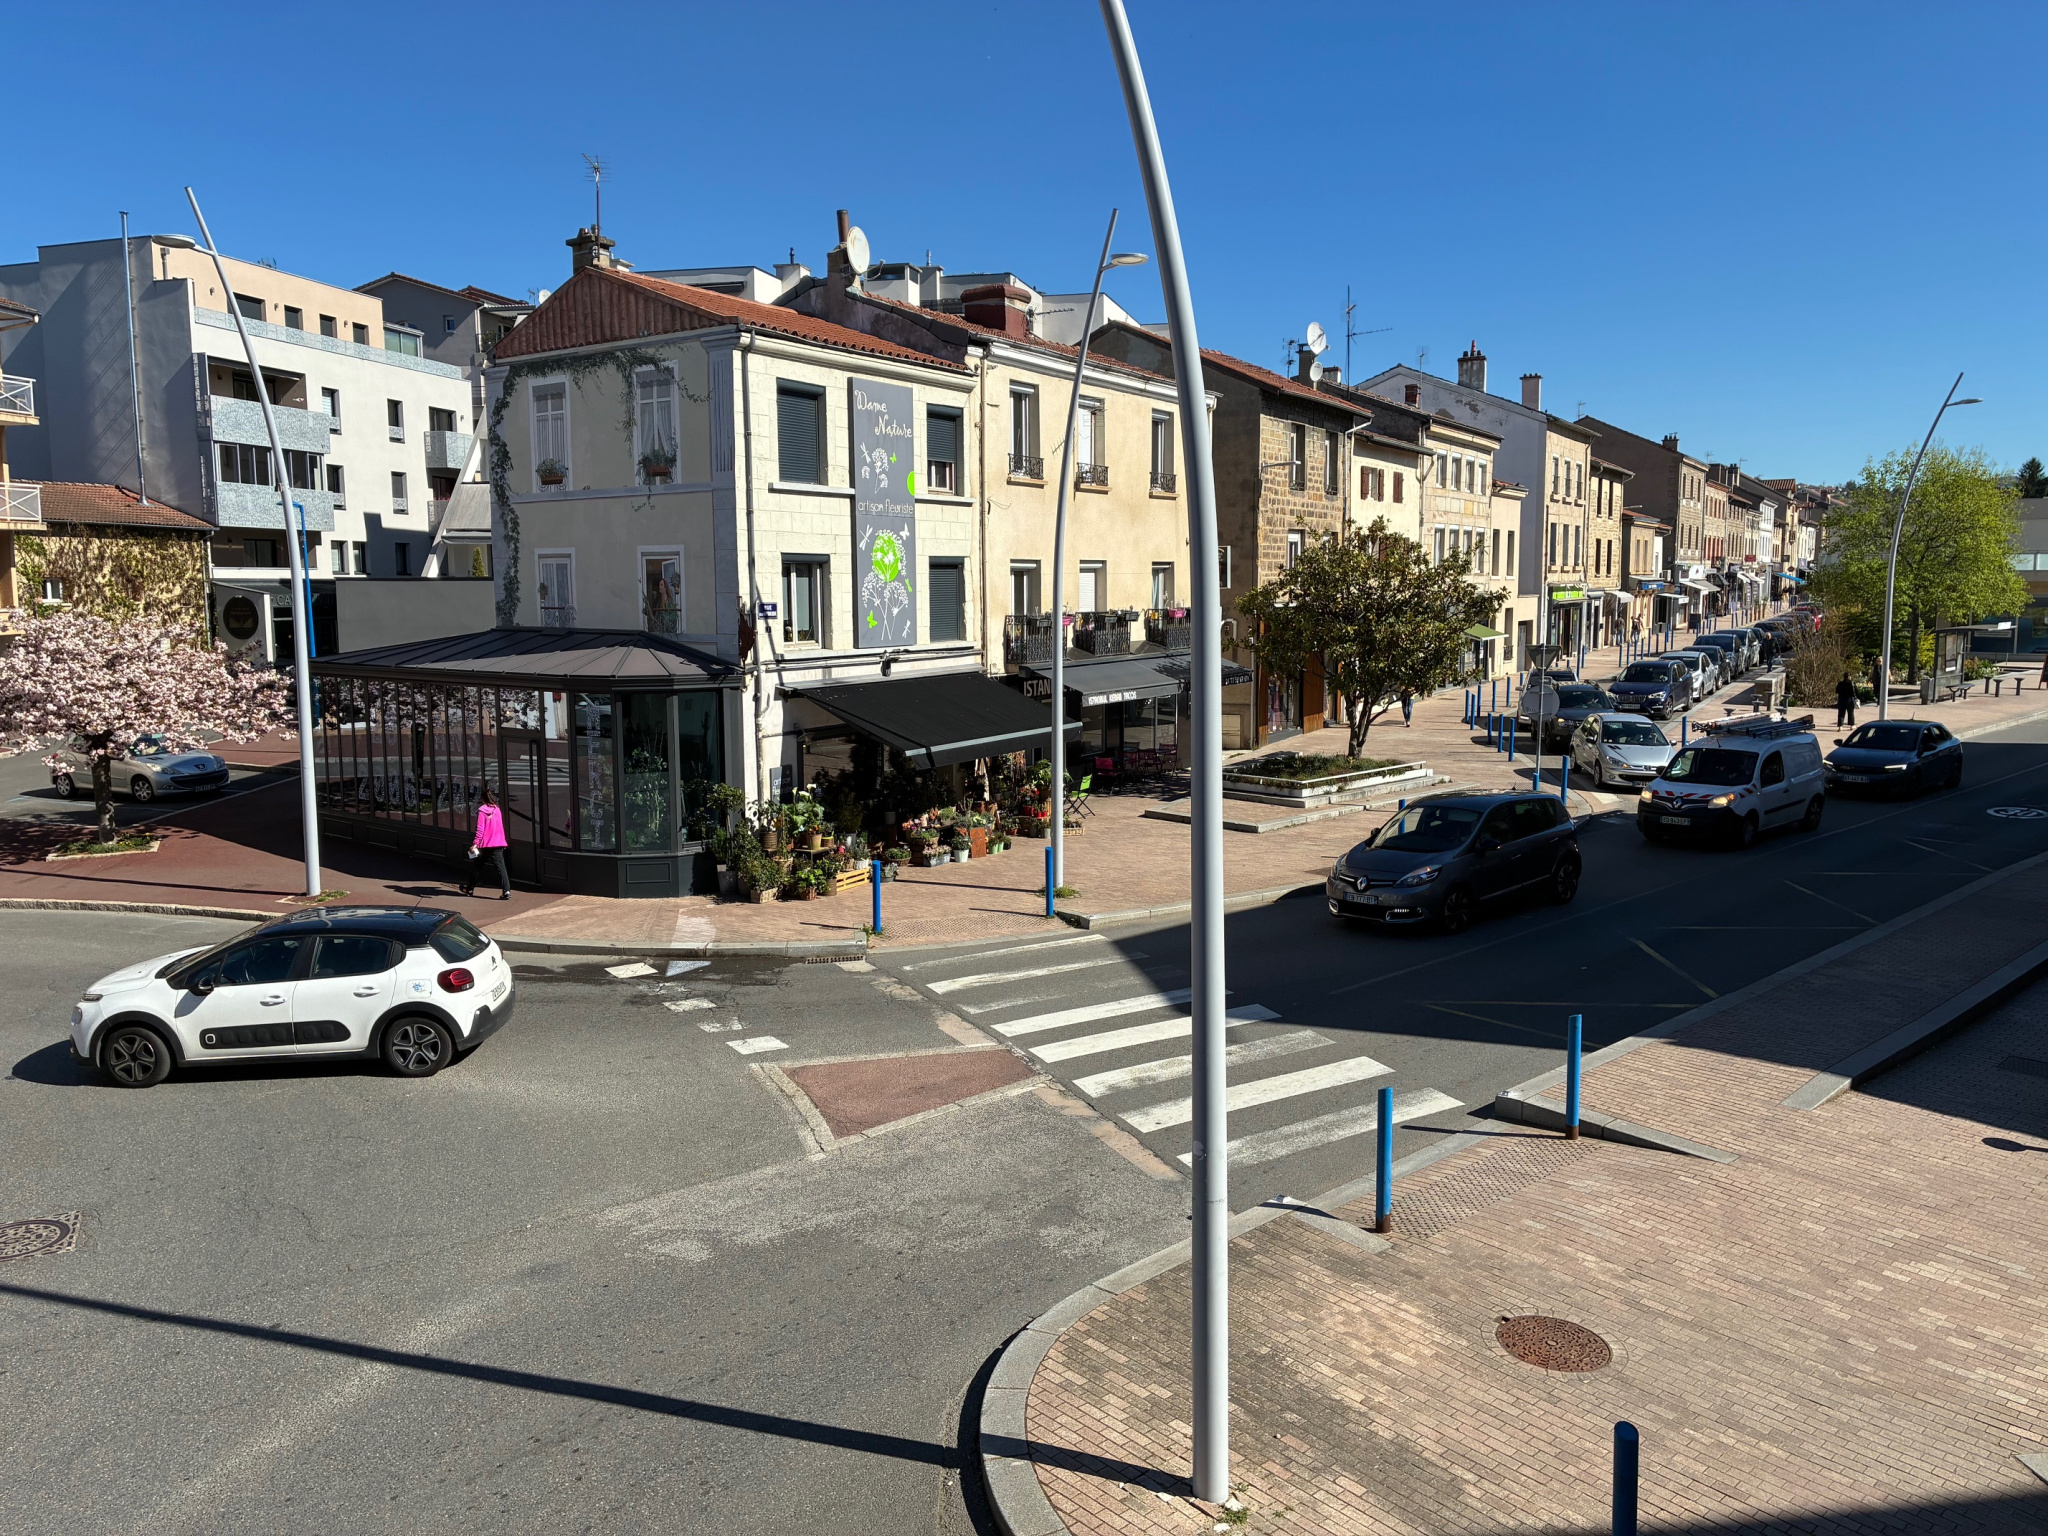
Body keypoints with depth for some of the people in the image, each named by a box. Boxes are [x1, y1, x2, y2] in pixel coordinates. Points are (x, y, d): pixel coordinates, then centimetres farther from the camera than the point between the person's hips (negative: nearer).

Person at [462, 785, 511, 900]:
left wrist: (475, 843, -14)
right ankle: (506, 891, -15)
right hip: (498, 843, 4)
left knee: (474, 865, 15)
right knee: (500, 867, -2)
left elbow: (480, 829, -13)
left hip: (485, 845, -4)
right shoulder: (497, 810, 8)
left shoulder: (482, 811, -8)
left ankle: (469, 889, 26)